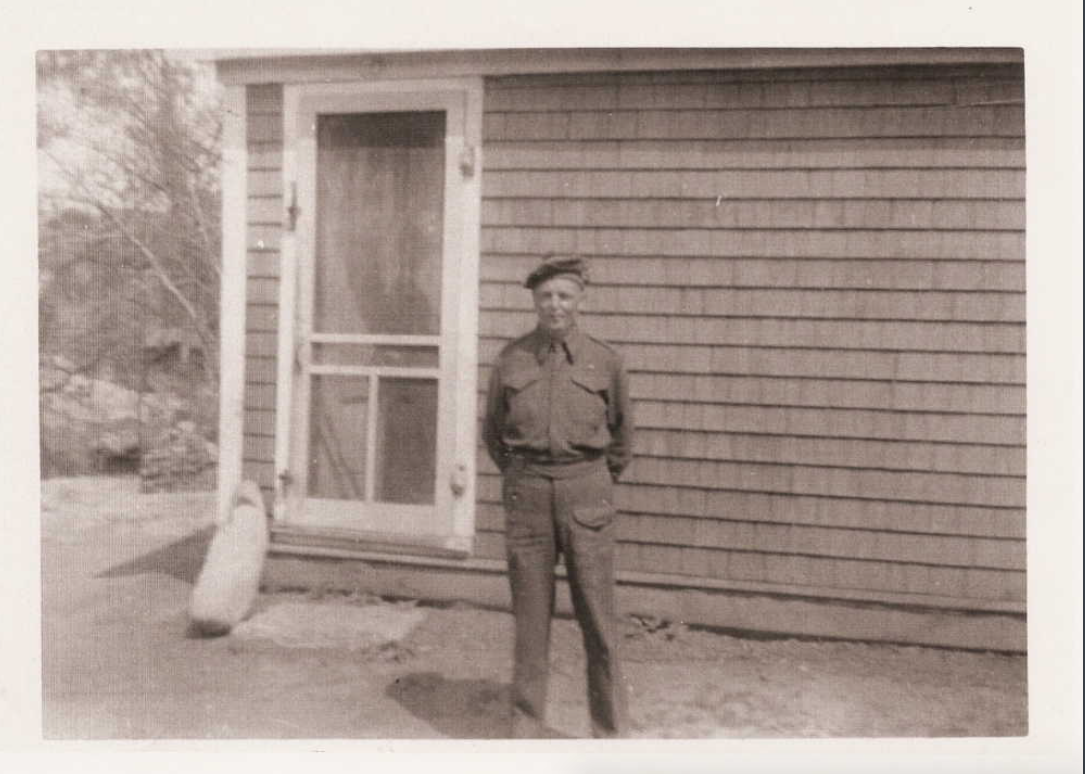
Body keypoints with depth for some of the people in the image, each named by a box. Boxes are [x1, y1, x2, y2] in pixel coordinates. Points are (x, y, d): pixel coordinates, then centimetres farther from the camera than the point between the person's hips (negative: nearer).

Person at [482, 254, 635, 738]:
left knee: (598, 617, 2)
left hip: (586, 493, -1)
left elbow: (621, 435, 15)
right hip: (526, 496, 1)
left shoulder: (605, 361, 2)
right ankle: (527, 728, 20)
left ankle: (611, 730, 17)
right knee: (530, 617, 7)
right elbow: (493, 432, 16)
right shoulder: (511, 360, 4)